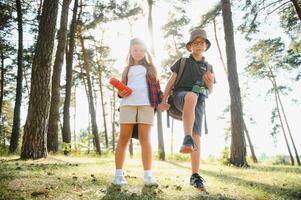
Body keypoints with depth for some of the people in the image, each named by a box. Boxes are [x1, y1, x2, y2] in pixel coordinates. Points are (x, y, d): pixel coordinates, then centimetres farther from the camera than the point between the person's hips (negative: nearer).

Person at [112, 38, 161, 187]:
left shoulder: (150, 67, 20)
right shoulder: (127, 69, 25)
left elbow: (156, 85, 13)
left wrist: (160, 101, -2)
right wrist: (120, 93, -3)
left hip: (146, 103, -1)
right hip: (128, 103, 2)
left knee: (145, 138, -7)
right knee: (124, 138, -3)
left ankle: (148, 175, -7)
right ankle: (118, 174, 1)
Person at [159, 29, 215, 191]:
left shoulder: (208, 67, 22)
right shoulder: (182, 62, 14)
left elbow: (209, 91, 20)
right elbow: (170, 82, 9)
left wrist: (210, 82, -4)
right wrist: (164, 100, -6)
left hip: (198, 102, 3)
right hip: (181, 96, -3)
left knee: (197, 137, -12)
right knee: (191, 96, -41)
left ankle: (195, 176, -7)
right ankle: (187, 139, -48)